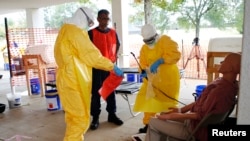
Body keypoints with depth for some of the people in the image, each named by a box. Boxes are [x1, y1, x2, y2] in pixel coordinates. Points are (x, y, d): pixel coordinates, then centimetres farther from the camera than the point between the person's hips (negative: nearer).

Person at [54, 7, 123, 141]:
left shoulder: (65, 30, 19)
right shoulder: (75, 31, -12)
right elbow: (92, 55, -15)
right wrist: (113, 67, -7)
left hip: (69, 79, 10)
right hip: (73, 81, -10)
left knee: (74, 117, 17)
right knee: (80, 119, -4)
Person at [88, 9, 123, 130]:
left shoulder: (113, 33, 7)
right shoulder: (91, 33, -6)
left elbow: (117, 46, 22)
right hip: (96, 67, -3)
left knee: (111, 91, 11)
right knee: (96, 92, 2)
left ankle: (112, 114, 24)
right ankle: (95, 118, 12)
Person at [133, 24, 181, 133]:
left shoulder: (165, 40, -9)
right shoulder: (144, 48, 8)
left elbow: (175, 54, -24)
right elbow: (143, 64, 5)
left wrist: (159, 61, -33)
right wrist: (144, 71, -18)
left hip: (168, 79, -5)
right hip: (152, 80, 6)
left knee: (167, 103, 3)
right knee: (148, 101, 8)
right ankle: (148, 124, 25)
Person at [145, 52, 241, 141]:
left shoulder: (221, 89, -30)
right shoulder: (226, 82, 1)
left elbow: (200, 115, -25)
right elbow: (201, 102, 9)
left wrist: (170, 116, -20)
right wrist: (180, 110, 6)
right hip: (197, 122, 10)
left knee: (153, 122, -7)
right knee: (164, 113, 20)